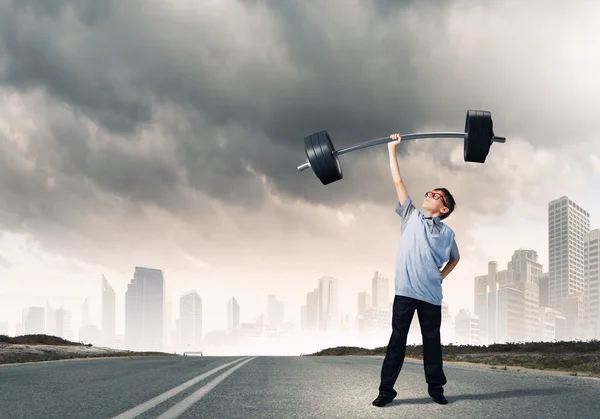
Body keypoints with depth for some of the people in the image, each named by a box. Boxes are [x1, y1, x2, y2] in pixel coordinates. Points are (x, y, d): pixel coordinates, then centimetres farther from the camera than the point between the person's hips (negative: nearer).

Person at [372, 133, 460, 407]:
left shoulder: (447, 233, 9)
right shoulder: (411, 217, 8)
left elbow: (455, 258, 27)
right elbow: (397, 181, 8)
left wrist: (442, 275, 11)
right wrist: (392, 149, 8)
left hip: (431, 295, 1)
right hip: (405, 291, -1)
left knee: (432, 342, 9)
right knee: (397, 341, 2)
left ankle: (436, 388, 20)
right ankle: (386, 389, 5)